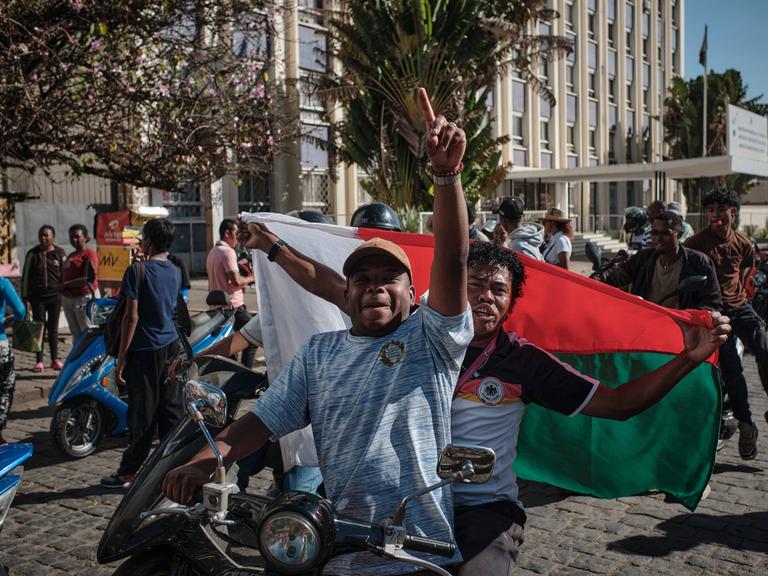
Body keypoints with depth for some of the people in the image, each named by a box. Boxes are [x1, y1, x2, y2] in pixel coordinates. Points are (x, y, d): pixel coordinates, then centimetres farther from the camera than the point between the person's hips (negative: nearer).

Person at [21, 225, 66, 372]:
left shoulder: (60, 254, 3)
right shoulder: (33, 254, 2)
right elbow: (25, 276, 4)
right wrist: (25, 297, 0)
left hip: (55, 295, 0)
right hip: (37, 296, 0)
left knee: (53, 328, 7)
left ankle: (55, 359, 15)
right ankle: (39, 361, 9)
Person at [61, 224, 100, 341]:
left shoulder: (89, 254, -8)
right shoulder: (71, 256, 18)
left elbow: (88, 279, -17)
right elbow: (64, 276, 19)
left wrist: (66, 284, -12)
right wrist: (63, 289, -3)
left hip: (84, 297, -9)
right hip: (68, 299, 9)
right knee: (76, 333, 13)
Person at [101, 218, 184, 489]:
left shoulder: (138, 271, -12)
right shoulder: (175, 272, 7)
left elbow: (132, 317, -15)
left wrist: (121, 358, -10)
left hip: (145, 349, -6)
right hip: (172, 346, 6)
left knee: (143, 412, 1)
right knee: (172, 408, 10)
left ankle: (130, 471, 13)